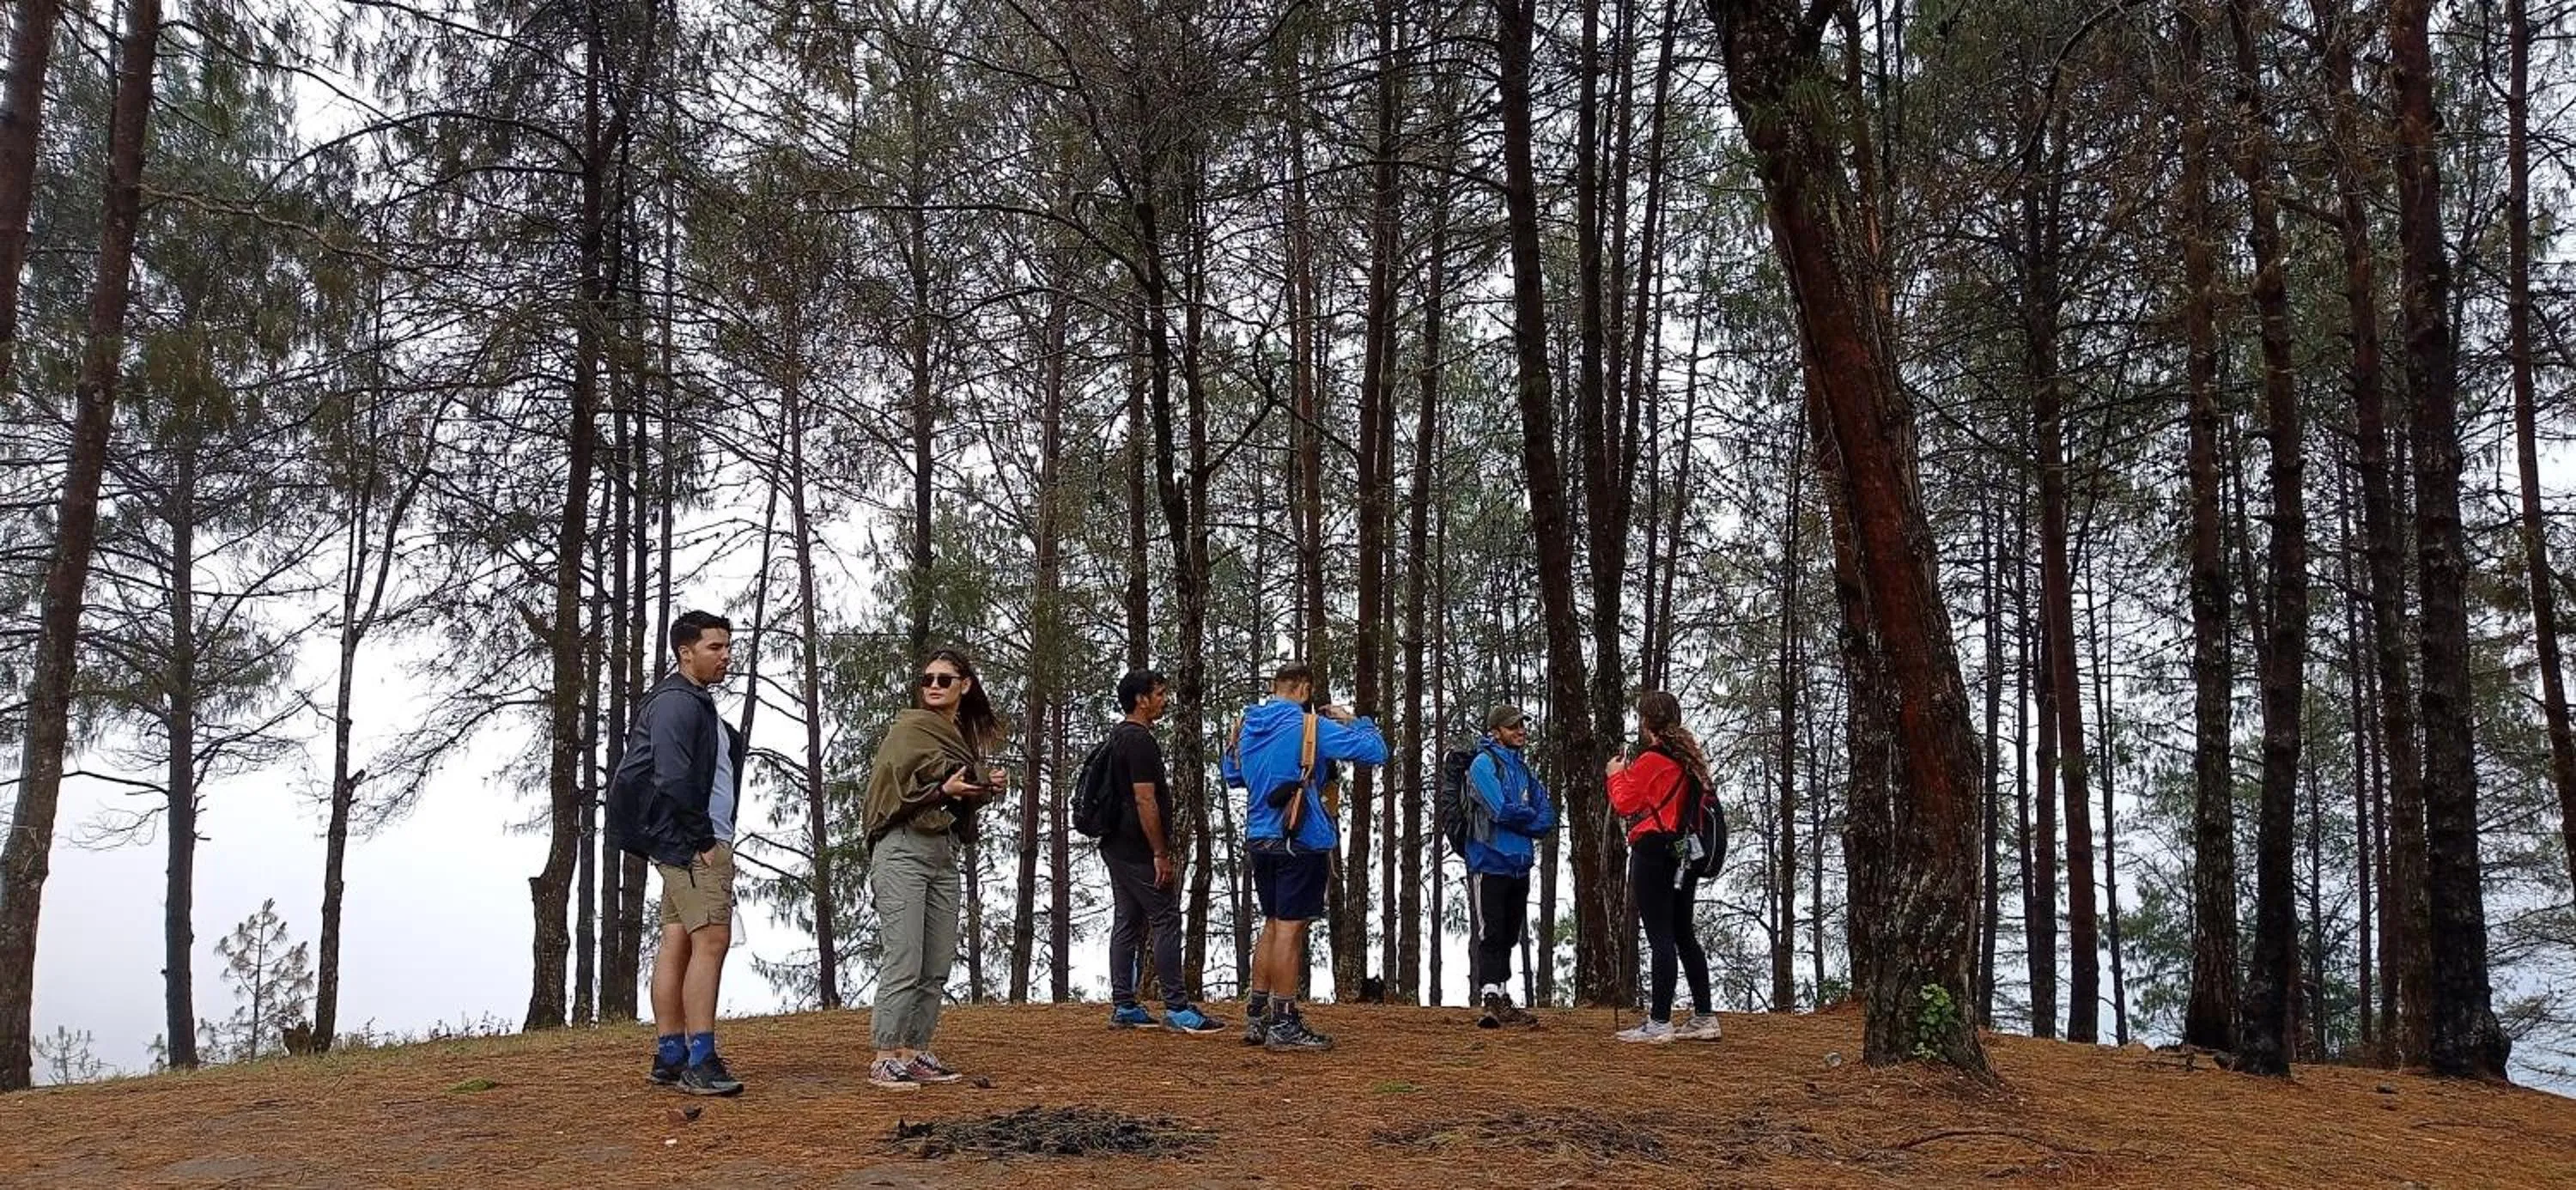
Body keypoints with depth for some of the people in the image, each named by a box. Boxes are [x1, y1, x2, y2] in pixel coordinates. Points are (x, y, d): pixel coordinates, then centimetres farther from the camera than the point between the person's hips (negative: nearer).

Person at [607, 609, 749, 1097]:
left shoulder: (698, 704, 22)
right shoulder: (676, 702, -11)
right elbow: (673, 780, -20)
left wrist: (708, 840, 15)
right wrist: (703, 840, -17)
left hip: (690, 847, 10)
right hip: (694, 843, -10)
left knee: (677, 944, 9)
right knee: (711, 941, -14)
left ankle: (669, 1057, 13)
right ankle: (699, 1061, -16)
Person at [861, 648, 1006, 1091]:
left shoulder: (966, 736, 16)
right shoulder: (907, 729, -5)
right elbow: (889, 791, -11)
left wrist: (987, 789, 5)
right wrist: (941, 791, -22)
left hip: (944, 853, 8)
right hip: (903, 850, -8)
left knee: (938, 966, 7)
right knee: (903, 962, -11)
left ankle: (915, 1052, 14)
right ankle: (885, 1058, -7)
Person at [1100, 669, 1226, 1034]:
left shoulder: (1117, 737, 16)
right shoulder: (1140, 741, -16)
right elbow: (1145, 802, -21)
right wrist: (1161, 854, -19)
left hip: (1116, 848, 10)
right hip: (1139, 850, -10)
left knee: (1126, 923, 11)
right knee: (1166, 922, -6)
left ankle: (1123, 1007, 12)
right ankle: (1177, 1008, -6)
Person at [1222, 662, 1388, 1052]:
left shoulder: (1248, 727, 8)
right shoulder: (1311, 726, -12)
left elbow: (1231, 776, 25)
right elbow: (1375, 751, -15)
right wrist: (1353, 720, 2)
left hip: (1260, 839, 7)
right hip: (1302, 841, -7)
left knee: (1272, 925, 17)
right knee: (1291, 928, -4)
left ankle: (1256, 1018, 19)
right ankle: (1284, 1025, 0)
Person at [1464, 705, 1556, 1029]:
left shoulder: (1522, 769, 16)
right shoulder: (1484, 763, -7)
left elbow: (1547, 816, 8)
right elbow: (1500, 809, -19)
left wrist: (1517, 820, -9)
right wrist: (1530, 816, -1)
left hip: (1519, 865, 7)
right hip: (1489, 864, -7)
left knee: (1508, 937, 12)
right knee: (1488, 936, -6)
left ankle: (1503, 999, 18)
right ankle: (1491, 1000, -7)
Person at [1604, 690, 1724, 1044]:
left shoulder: (1651, 761, -13)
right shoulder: (1690, 759, 11)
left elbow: (1625, 804, -8)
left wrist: (1617, 775, 8)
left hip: (1653, 853, -8)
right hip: (1685, 854, 8)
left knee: (1660, 938, -7)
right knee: (1685, 935, 14)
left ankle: (1659, 1024, -6)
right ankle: (1704, 1018, 16)